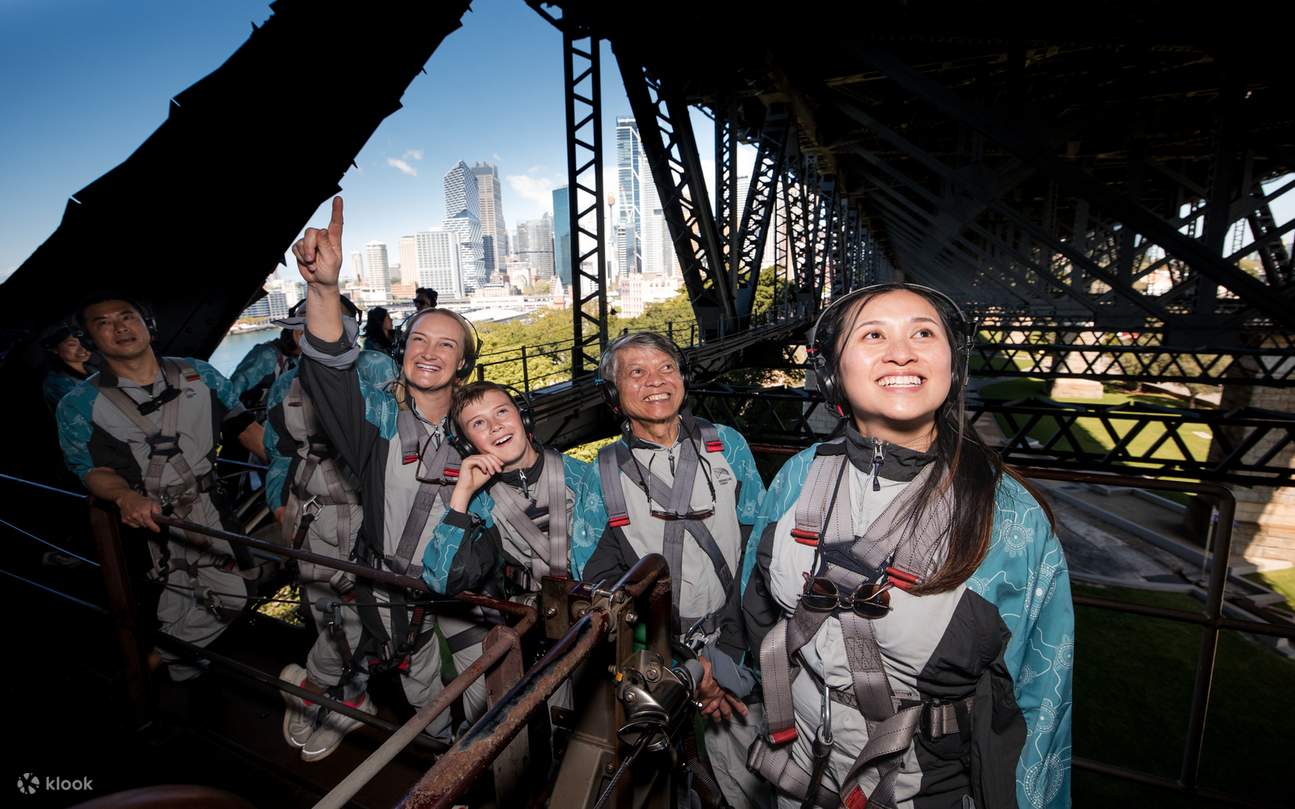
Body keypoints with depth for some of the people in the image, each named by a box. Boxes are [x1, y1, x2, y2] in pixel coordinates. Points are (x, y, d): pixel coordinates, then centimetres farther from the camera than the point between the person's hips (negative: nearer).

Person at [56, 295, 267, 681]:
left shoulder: (198, 374, 1)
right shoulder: (79, 406, -4)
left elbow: (244, 427, 1)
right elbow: (95, 471, -6)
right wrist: (126, 496, -29)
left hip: (210, 513, 3)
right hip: (147, 523, -3)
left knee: (229, 601, 11)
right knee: (177, 612, 5)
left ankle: (159, 659, 37)